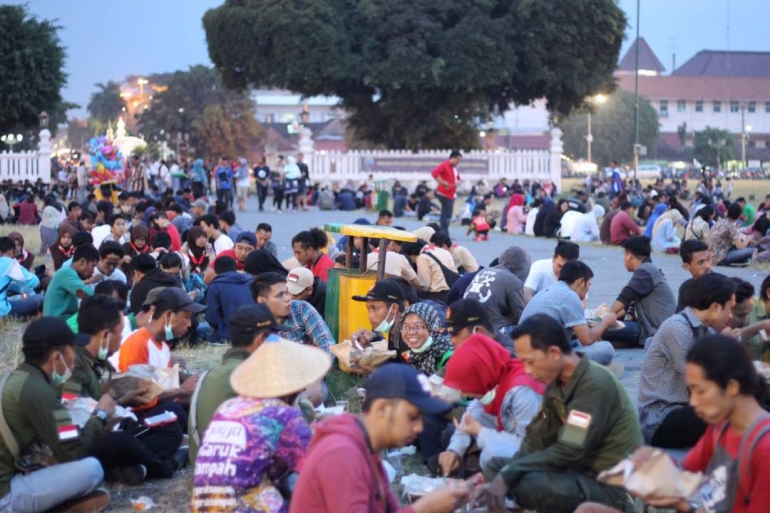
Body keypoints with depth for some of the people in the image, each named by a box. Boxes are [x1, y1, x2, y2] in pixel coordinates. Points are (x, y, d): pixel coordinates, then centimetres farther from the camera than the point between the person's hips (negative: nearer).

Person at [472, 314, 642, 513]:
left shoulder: (595, 385, -22)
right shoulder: (557, 383, 5)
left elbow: (568, 452, -25)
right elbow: (536, 440, 5)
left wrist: (508, 476, -21)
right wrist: (502, 477, -10)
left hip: (614, 486, -9)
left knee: (530, 484, -30)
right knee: (497, 466, 5)